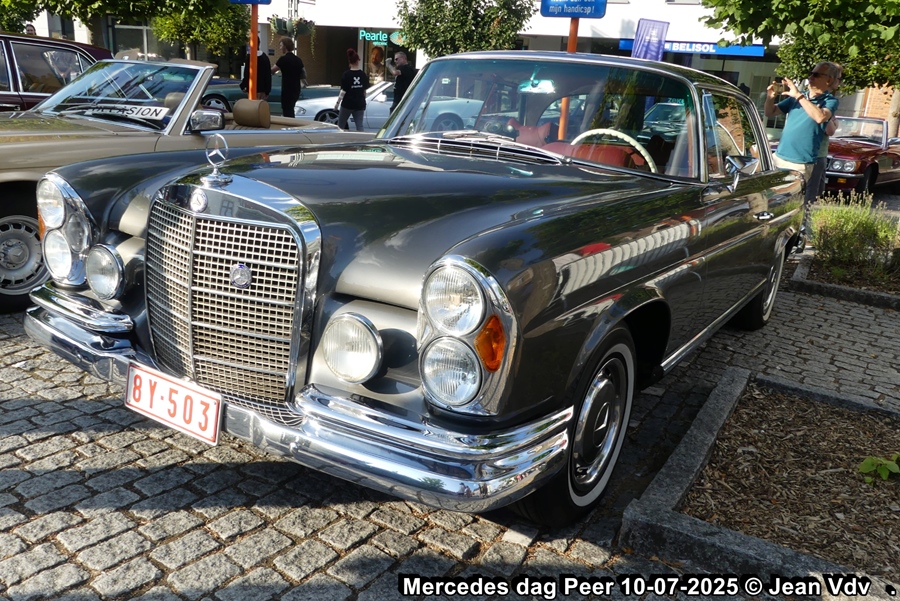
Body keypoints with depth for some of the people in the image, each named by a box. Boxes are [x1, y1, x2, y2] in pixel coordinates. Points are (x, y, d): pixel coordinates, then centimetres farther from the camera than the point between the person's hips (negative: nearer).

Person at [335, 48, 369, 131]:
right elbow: (364, 90, 9)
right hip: (360, 104, 3)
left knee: (341, 125, 12)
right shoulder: (363, 74, 1)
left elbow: (343, 91, -12)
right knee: (359, 126, 1)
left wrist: (337, 102, -4)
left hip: (347, 104, -3)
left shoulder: (347, 74, -11)